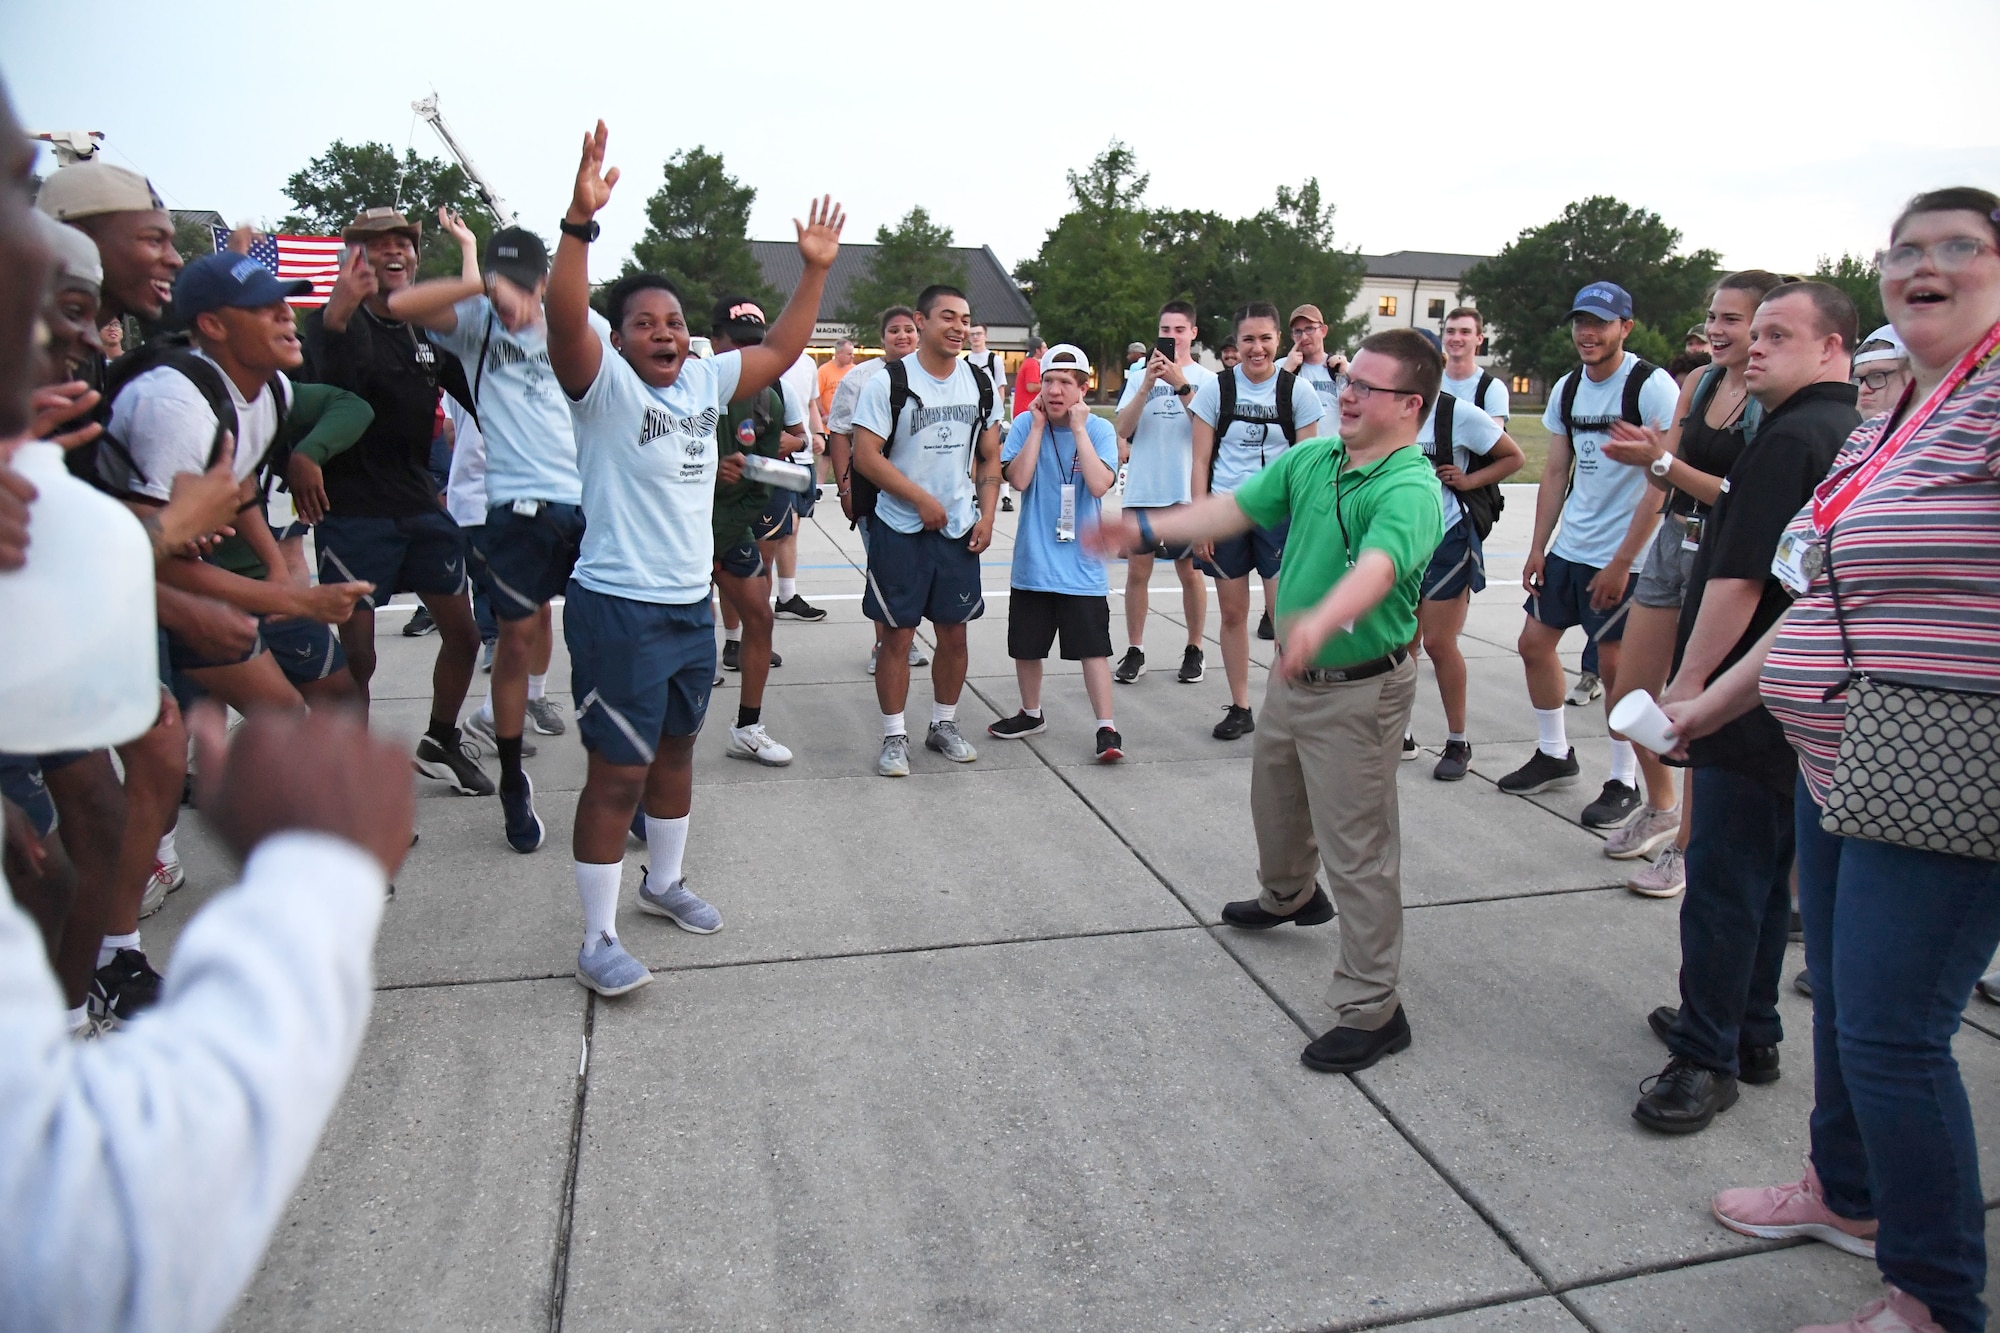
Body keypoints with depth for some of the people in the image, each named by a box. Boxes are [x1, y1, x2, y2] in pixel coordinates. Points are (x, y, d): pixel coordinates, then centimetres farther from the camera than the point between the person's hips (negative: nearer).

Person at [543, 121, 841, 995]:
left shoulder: (705, 381, 8)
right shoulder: (601, 384, -10)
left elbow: (780, 351, 17)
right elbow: (565, 317, -29)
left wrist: (815, 269, 13)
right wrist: (581, 220, -39)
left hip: (691, 605, 7)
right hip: (618, 611, -7)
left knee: (674, 750, 21)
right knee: (618, 773, -2)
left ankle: (664, 882, 41)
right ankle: (598, 939, 10)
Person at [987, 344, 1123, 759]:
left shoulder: (1100, 430, -5)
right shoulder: (1025, 424, -1)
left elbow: (1099, 485, -21)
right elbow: (1019, 479, -15)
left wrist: (1078, 428, -17)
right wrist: (1038, 426, -13)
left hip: (1081, 564, -3)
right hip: (1033, 561, 3)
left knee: (1093, 648, -4)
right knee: (1026, 647, 15)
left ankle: (1107, 728, 5)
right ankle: (1031, 714, 36)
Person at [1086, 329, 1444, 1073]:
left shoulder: (1410, 490, -23)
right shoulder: (1311, 459, 1)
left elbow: (1376, 568, -41)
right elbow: (1237, 507, 2)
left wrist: (1321, 622, -60)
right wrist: (1145, 529, -6)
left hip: (1359, 690, -8)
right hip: (1293, 675, 9)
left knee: (1357, 850, -3)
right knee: (1275, 801, 29)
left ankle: (1371, 1010, 10)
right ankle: (1290, 896, 59)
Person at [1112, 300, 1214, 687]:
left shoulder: (1206, 378, 3)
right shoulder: (1139, 376, 8)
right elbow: (1123, 430, -3)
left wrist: (1181, 385, -20)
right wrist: (1148, 384, -13)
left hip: (1187, 493, -2)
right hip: (1143, 491, 2)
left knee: (1190, 573, 6)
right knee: (1137, 572, 3)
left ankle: (1194, 651, 17)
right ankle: (1134, 651, 11)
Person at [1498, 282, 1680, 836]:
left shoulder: (1653, 387, -13)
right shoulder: (1567, 389, 9)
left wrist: (1622, 562, -18)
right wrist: (1538, 548, 9)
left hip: (1622, 556, -7)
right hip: (1568, 547, 7)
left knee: (1615, 665, -2)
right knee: (1534, 643, 11)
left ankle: (1624, 783, 15)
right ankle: (1554, 755, 29)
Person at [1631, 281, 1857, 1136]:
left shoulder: (1789, 439, -17)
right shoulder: (1853, 435, 15)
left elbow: (1740, 582, -22)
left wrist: (1690, 681, -17)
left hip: (1752, 704, -10)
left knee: (1722, 882, -3)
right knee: (1765, 875, 18)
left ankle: (1708, 1057, 6)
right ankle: (1748, 1031, 30)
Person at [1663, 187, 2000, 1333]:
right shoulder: (1880, 429, 16)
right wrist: (1713, 702, 27)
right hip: (1839, 770, 9)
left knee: (1890, 1034, -3)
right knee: (1844, 1005, 20)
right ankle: (1849, 1195, 41)